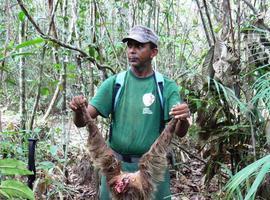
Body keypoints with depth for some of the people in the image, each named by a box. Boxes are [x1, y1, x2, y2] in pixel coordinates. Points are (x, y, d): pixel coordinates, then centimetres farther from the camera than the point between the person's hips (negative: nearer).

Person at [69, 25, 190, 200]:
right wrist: (78, 110, -27)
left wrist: (183, 119, -34)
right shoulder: (114, 83, 0)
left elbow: (180, 133, -11)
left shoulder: (167, 87, -4)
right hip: (116, 164, 1)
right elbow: (82, 122, -4)